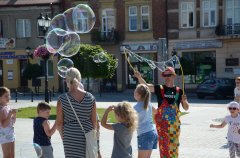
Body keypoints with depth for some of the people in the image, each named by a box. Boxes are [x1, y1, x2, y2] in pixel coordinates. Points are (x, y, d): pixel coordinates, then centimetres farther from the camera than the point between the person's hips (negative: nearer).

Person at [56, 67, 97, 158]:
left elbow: (59, 123, -5)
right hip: (87, 136, 2)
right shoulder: (90, 98, -3)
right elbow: (94, 121, 2)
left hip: (71, 137, -2)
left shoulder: (62, 99, -9)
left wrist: (63, 135, 14)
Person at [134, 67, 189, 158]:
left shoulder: (179, 91, 2)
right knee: (164, 145, -2)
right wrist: (139, 77, -34)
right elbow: (145, 85, -16)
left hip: (175, 123, 2)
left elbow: (186, 108, 5)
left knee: (174, 145, 12)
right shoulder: (159, 89, -2)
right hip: (162, 122, -2)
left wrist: (184, 101, -17)